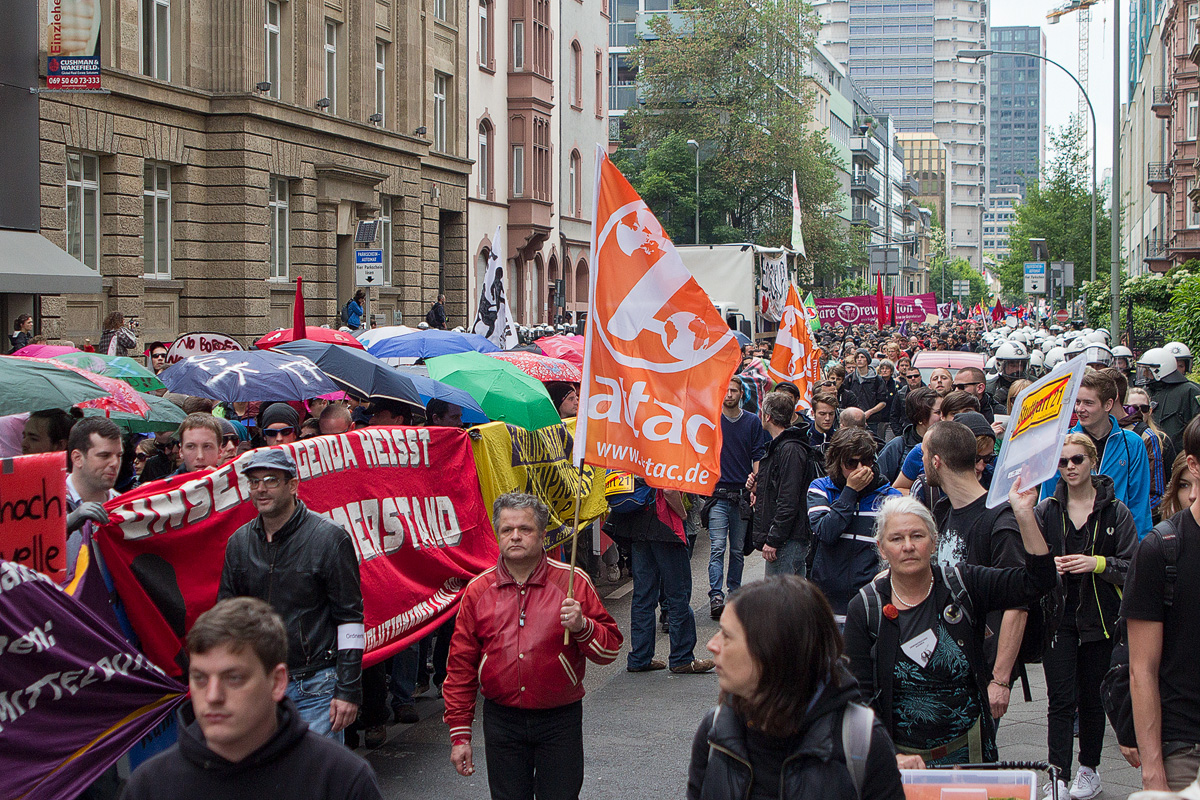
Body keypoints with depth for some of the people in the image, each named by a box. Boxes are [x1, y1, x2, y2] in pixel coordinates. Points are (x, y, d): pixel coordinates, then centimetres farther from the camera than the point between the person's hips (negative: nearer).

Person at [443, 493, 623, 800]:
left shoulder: (572, 582, -3)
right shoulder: (478, 590, 2)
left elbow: (610, 648, -1)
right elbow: (460, 665, 6)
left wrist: (582, 627, -22)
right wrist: (459, 734, 3)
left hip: (560, 720, -1)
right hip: (501, 721, 2)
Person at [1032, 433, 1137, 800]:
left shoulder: (1115, 511, 1)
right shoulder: (1045, 510, 5)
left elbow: (1132, 567, -1)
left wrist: (1097, 564, -16)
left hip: (1099, 618, 0)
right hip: (1057, 615, 0)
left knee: (1092, 698, 9)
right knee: (1061, 700, -7)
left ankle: (1089, 770, 24)